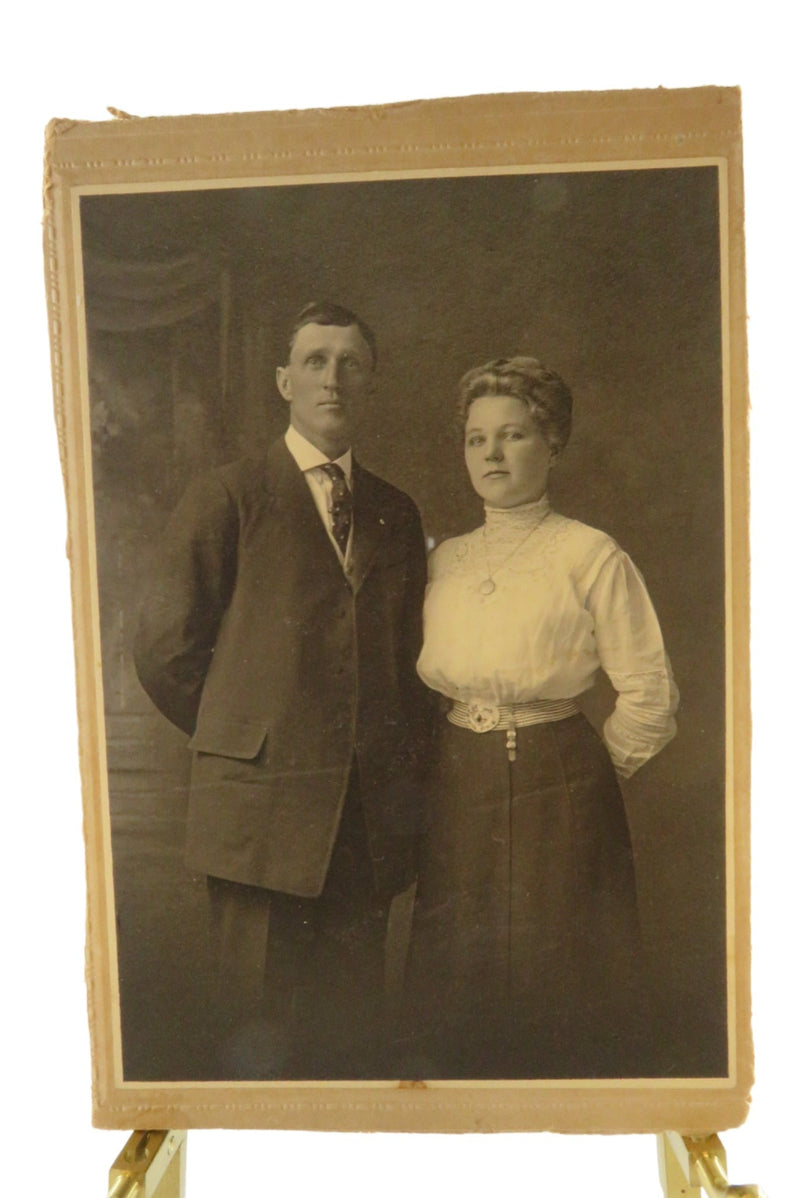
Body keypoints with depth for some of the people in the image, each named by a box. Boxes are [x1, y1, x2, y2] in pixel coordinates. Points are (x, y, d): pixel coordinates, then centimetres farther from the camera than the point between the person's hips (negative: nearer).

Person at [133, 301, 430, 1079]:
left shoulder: (397, 513, 14)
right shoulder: (226, 497, 0)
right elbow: (165, 650, -2)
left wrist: (399, 758, 7)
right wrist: (244, 742, 1)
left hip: (372, 817, 4)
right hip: (264, 809, -4)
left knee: (353, 1029, 13)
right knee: (259, 1036, 6)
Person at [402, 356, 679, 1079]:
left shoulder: (591, 556, -7)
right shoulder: (445, 560, 8)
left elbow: (650, 699, -6)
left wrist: (587, 777, 2)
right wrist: (469, 761, 9)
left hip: (559, 794, -4)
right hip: (458, 790, 5)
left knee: (559, 993, 8)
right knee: (459, 997, 14)